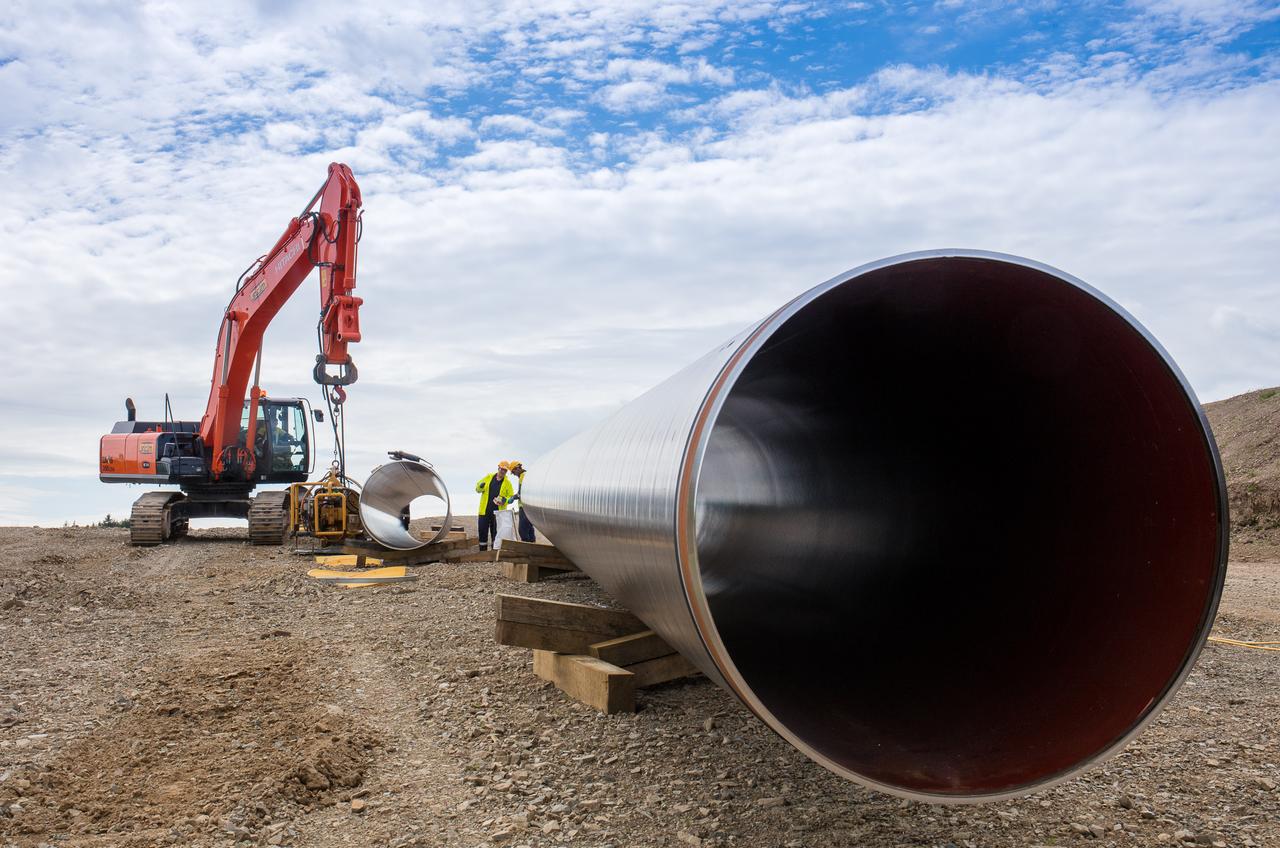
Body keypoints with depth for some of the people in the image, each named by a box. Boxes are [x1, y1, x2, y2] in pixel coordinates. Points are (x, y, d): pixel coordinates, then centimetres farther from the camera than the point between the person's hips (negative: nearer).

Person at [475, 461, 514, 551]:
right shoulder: (489, 477, 7)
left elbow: (511, 497, 3)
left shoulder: (507, 483, 2)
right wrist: (480, 487, -12)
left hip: (497, 513, -1)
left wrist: (505, 500, -18)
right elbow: (477, 488, 11)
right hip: (484, 511, 1)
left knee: (495, 533, 5)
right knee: (482, 531, 4)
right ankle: (483, 552, 13)